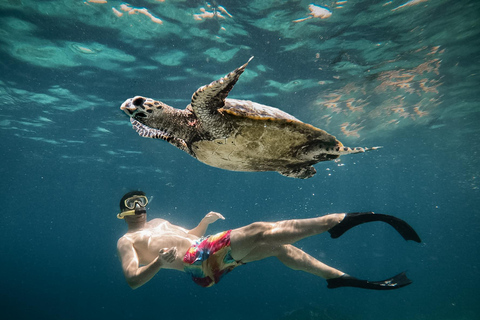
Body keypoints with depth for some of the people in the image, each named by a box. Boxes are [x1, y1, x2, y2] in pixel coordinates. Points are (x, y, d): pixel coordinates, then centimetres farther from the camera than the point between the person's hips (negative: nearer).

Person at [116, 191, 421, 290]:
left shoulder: (159, 222, 30)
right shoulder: (127, 241, 10)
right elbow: (133, 279, -4)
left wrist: (205, 222, 17)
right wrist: (159, 262, -23)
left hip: (207, 245, 8)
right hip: (196, 261, -8)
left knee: (275, 244, -5)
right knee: (260, 231, -23)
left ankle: (341, 277, -1)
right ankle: (339, 220, -22)